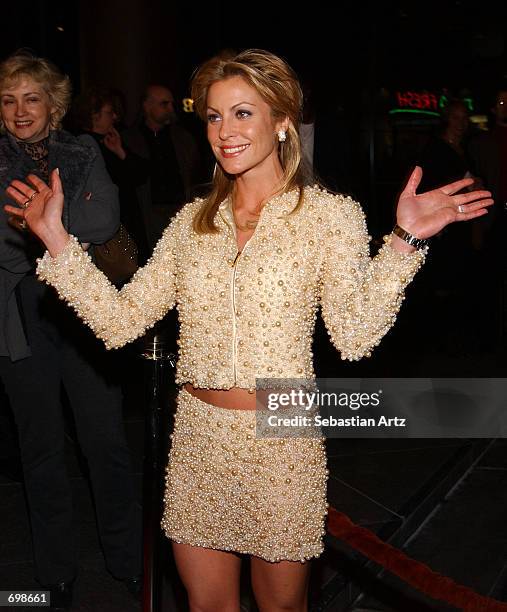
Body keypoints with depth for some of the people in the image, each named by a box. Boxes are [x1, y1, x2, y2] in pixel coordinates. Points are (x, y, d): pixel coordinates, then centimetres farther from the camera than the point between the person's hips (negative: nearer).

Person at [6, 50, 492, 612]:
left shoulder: (329, 216, -6)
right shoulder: (192, 221, 5)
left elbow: (354, 335, -15)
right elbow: (119, 320, -1)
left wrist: (403, 242, -25)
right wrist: (55, 237, -5)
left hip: (280, 441, -3)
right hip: (197, 439, 4)